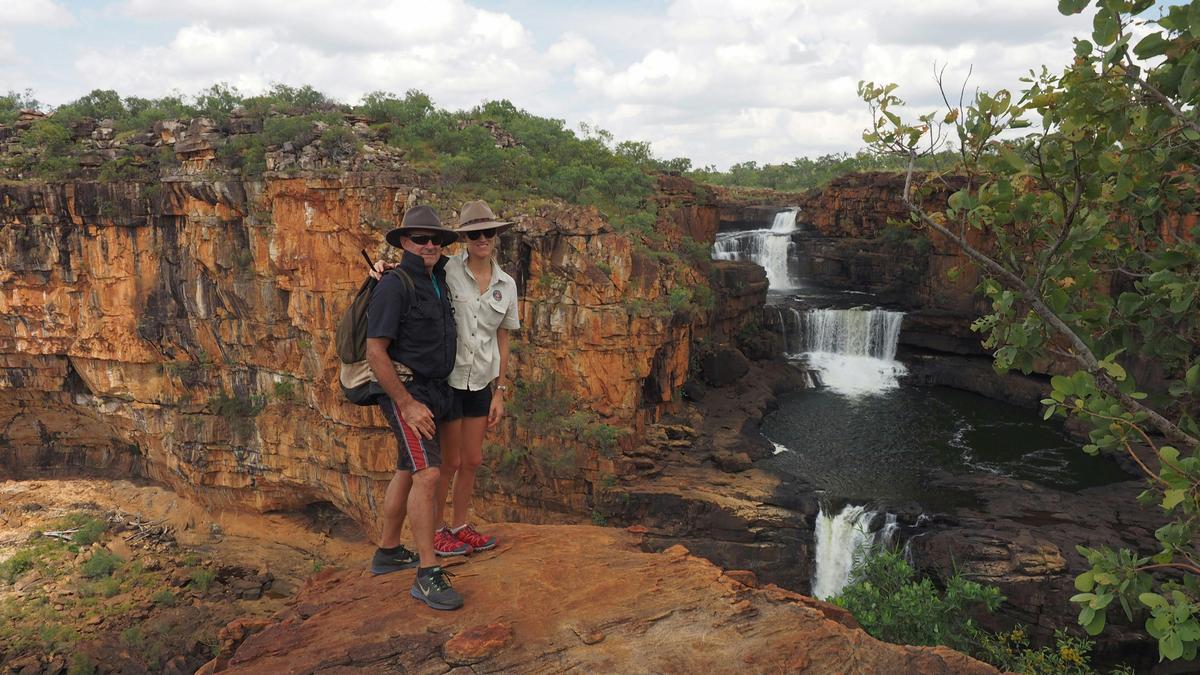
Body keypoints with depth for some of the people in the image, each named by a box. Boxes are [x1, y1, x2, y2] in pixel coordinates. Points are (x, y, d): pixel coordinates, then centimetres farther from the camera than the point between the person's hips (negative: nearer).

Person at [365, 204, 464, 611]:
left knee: (408, 472, 17)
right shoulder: (394, 286, -16)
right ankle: (428, 575, -15)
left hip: (433, 391, 9)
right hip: (406, 393, -9)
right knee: (428, 474, -18)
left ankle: (388, 552, 31)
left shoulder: (437, 278, 8)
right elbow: (375, 352, -20)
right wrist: (408, 405, -22)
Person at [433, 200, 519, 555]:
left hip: (481, 382, 5)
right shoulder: (446, 270, -11)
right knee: (450, 462, 5)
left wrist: (499, 393, 8)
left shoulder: (507, 285, 2)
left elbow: (502, 342, 8)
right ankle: (434, 530, 25)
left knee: (473, 460, 14)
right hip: (447, 378, -5)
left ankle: (460, 525, 33)